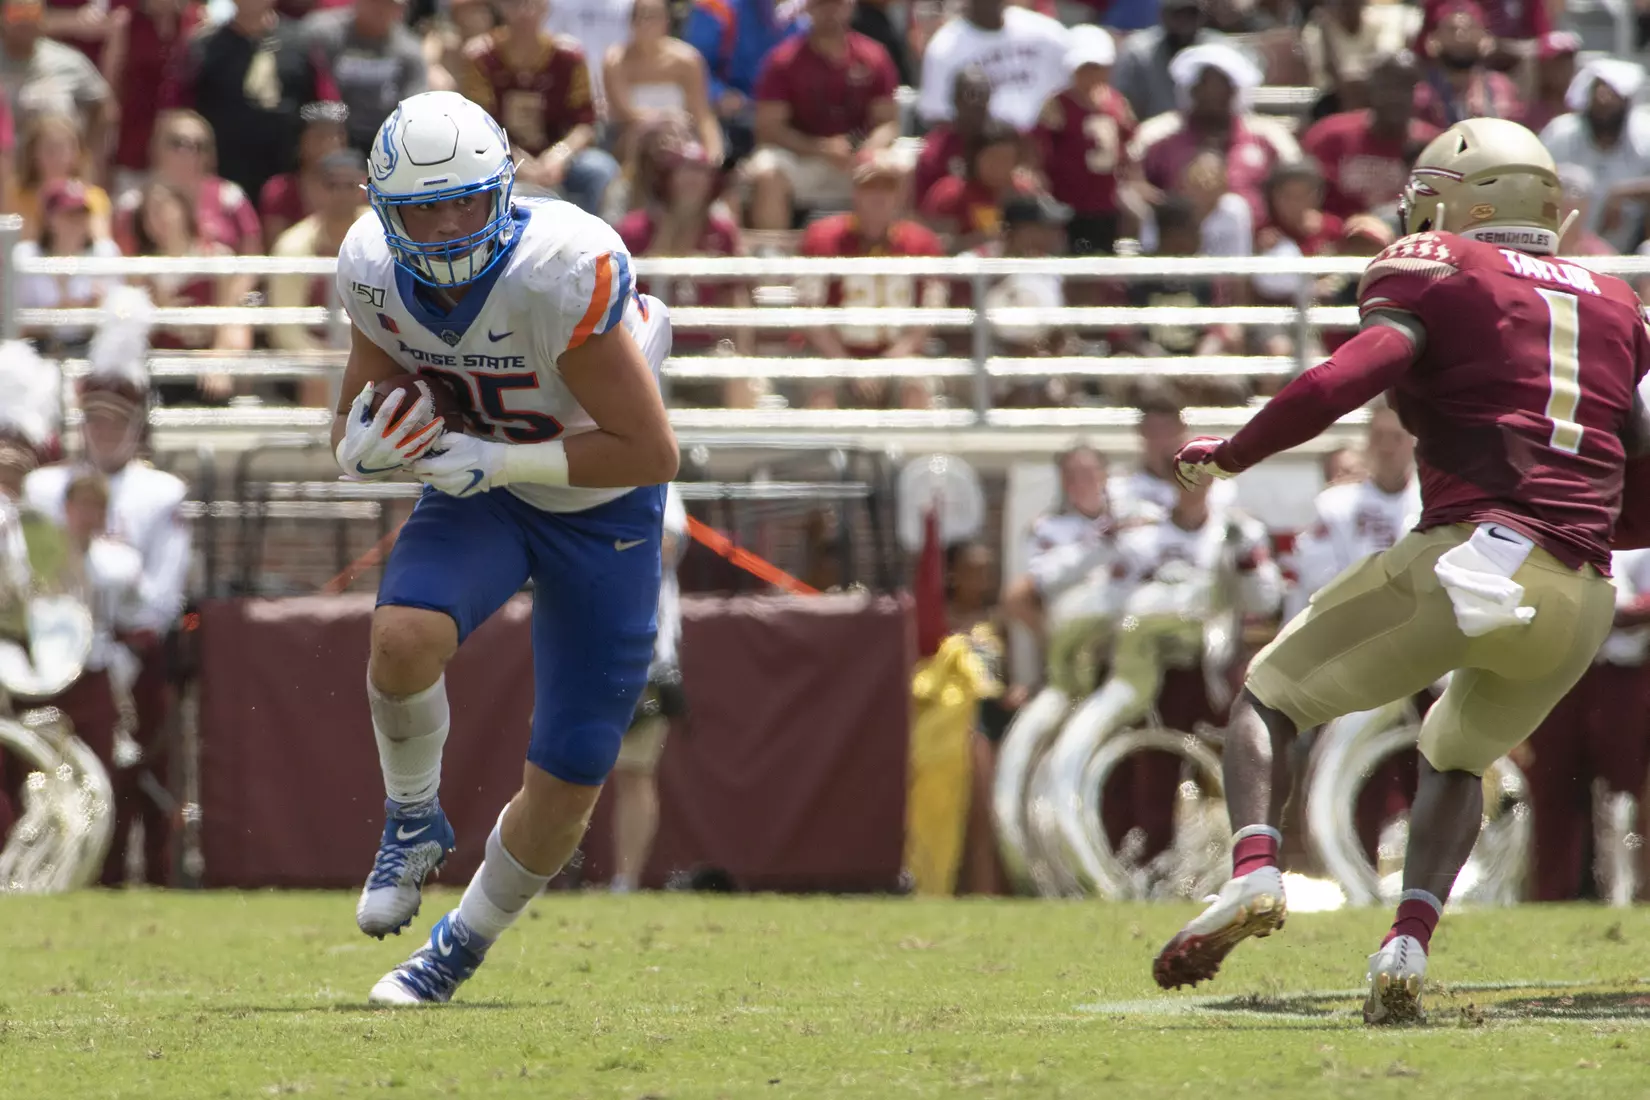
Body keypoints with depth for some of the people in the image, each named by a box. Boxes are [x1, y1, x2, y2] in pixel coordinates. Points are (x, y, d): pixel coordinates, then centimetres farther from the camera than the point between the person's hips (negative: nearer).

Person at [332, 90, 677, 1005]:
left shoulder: (562, 270, -32)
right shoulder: (376, 273, -15)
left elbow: (651, 451, -27)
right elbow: (354, 428, 2)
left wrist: (497, 458, -32)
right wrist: (362, 449, -23)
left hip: (604, 511, -3)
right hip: (481, 494, 3)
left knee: (566, 785, -1)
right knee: (405, 636, -31)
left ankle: (462, 947, 27)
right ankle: (414, 822, -1)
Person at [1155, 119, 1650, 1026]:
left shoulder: (1437, 272, 5)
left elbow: (1346, 380, -10)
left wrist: (1230, 454, 4)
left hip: (1467, 552, -5)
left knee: (1269, 697, 12)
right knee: (1457, 756, 31)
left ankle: (1255, 871, -14)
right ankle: (1408, 944, 10)